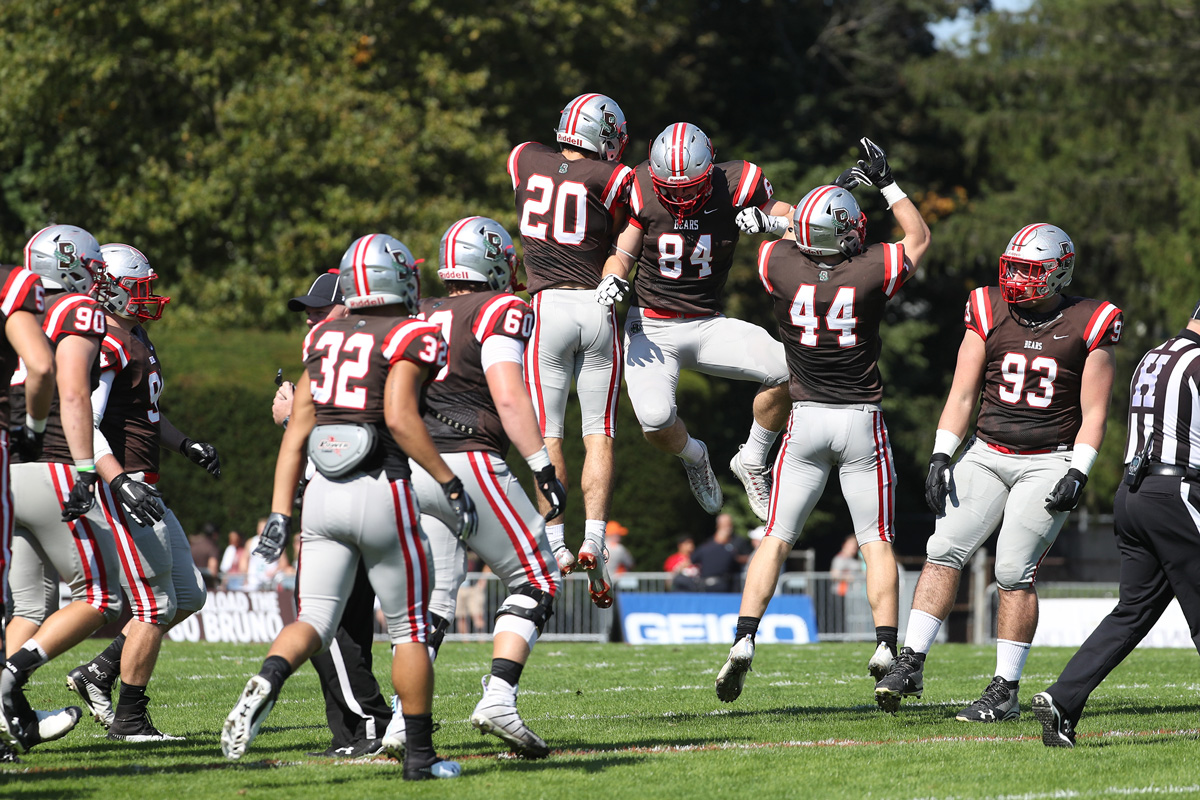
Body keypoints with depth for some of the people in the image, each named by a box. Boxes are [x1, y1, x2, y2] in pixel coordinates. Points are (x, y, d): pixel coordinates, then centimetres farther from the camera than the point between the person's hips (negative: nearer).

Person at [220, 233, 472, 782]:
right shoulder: (411, 337, -5)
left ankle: (265, 685, -29)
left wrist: (279, 513, 12)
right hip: (382, 492, -4)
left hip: (324, 491, 4)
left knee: (315, 622, 2)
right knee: (410, 628, 10)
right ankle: (419, 755, 14)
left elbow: (297, 429, 11)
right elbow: (400, 418, -18)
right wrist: (450, 483, -11)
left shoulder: (324, 339, 12)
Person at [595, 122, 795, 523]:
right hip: (652, 328, -1)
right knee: (655, 418, -26)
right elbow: (623, 252, 2)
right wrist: (612, 279, -21)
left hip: (708, 325, 1)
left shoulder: (735, 186, -11)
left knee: (787, 369, -22)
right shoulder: (642, 192, -10)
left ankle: (752, 461, 5)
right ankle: (692, 456, 14)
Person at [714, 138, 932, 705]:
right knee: (877, 542, 4)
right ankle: (885, 646, -8)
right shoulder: (872, 273, -13)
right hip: (862, 423, -1)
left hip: (807, 421, 1)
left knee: (776, 539, 6)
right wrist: (886, 183, 13)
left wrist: (836, 192, 20)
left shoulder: (782, 268, -10)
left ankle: (744, 641, -5)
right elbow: (918, 238, 9)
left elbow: (786, 233, 15)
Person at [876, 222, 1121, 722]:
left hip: (1048, 463, -3)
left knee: (1015, 572, -11)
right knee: (944, 552, -9)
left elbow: (1094, 413, -3)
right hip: (987, 453, 3)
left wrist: (1077, 474, -13)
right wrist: (941, 457, -4)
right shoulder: (988, 314, 4)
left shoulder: (1086, 325, -4)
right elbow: (963, 394, 5)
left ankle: (1005, 692, -4)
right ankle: (910, 664, -6)